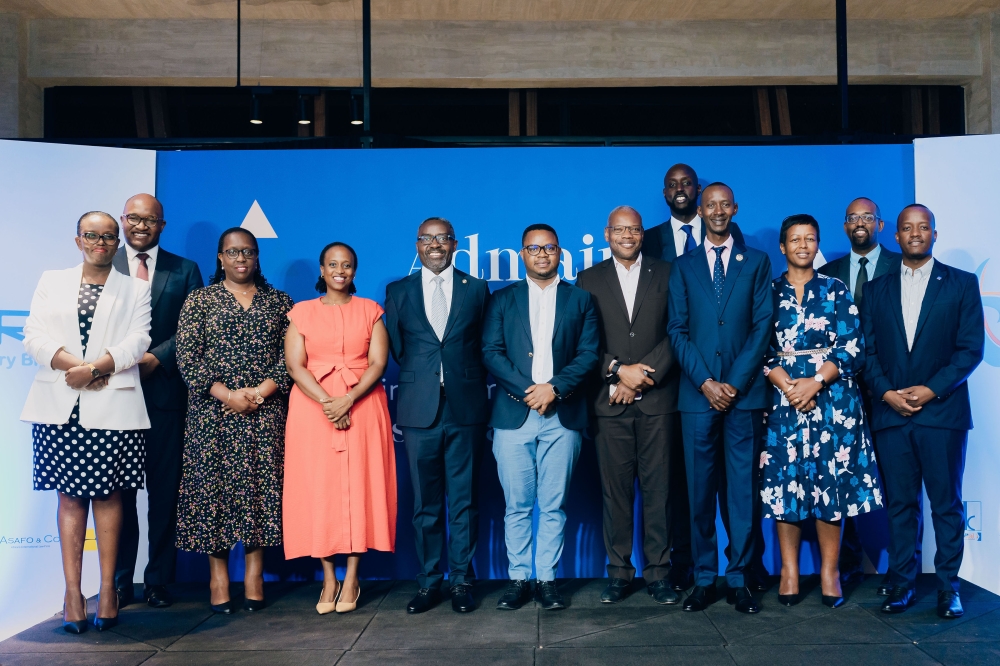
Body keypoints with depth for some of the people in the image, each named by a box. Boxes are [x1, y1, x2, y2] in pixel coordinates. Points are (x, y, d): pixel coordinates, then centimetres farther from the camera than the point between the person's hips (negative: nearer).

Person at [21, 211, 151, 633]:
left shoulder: (135, 289, 11)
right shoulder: (52, 282, 15)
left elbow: (138, 341, -3)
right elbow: (34, 336, 3)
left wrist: (95, 368, -16)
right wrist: (73, 365, -12)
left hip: (113, 408, -1)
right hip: (60, 407, 2)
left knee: (107, 495, 1)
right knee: (69, 496, 3)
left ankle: (108, 590, 7)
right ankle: (72, 592, 7)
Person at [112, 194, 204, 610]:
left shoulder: (185, 271, 11)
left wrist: (156, 358, -11)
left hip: (165, 391, 0)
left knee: (164, 488, 3)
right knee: (117, 488, 3)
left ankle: (158, 580, 13)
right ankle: (119, 583, 13)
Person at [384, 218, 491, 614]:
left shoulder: (477, 289, 8)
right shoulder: (398, 292, 9)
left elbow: (486, 347, 10)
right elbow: (395, 349, 12)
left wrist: (471, 385, 5)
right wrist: (416, 378, 9)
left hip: (466, 409, 0)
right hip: (419, 411, 1)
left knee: (464, 499, 6)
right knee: (425, 502, 7)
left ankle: (462, 581, 17)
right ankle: (428, 582, 18)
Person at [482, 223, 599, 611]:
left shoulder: (580, 299, 12)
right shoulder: (502, 299, 12)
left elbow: (589, 354, 3)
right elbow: (491, 352, 1)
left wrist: (555, 387, -11)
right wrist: (528, 390, -11)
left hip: (562, 417, 0)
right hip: (513, 415, 0)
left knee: (553, 506, 4)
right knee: (517, 506, 4)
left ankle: (546, 579, 14)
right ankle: (518, 578, 14)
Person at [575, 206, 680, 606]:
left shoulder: (666, 275, 9)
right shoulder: (589, 280, 10)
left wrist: (640, 377, -8)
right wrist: (619, 370, -11)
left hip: (657, 400, 0)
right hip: (610, 403, 0)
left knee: (658, 489, 2)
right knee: (616, 490, 3)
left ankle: (658, 573, 12)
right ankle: (619, 573, 12)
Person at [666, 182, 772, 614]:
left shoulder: (756, 262, 11)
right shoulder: (683, 267, 12)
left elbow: (762, 326, 2)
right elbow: (678, 331, 4)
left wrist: (735, 383, -8)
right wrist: (705, 382, -7)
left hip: (745, 392, 0)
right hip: (697, 394, 1)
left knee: (743, 489, 2)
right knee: (700, 490, 3)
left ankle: (739, 579, 12)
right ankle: (704, 580, 12)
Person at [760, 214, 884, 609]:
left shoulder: (836, 291, 8)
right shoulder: (768, 292, 7)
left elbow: (853, 349, 1)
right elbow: (760, 349, 1)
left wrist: (815, 381, -13)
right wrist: (789, 386, -13)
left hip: (832, 398, 0)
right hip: (782, 398, 0)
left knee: (831, 482, -1)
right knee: (785, 481, -1)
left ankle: (830, 572, 10)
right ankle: (790, 572, 8)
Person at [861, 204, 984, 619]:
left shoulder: (962, 284, 6)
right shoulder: (876, 289, 12)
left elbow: (971, 347, -1)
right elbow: (867, 351, 8)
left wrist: (932, 390, -11)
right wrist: (886, 393, -7)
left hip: (942, 410, -2)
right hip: (890, 412, 2)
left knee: (946, 503, 2)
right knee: (899, 503, 6)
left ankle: (948, 587, 12)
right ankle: (902, 583, 14)